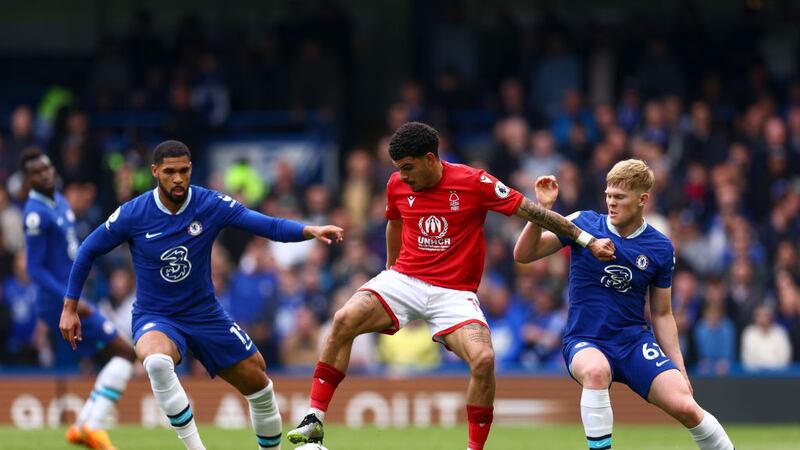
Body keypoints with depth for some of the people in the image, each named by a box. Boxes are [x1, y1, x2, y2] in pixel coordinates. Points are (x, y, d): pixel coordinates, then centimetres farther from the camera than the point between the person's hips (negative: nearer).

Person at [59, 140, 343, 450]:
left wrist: (310, 231, -37)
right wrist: (69, 308, -1)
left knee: (259, 386, 4)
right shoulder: (133, 215, -13)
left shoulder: (211, 205, -11)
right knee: (156, 360, -38)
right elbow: (88, 251, 0)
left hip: (205, 315, 3)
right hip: (154, 318, -3)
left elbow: (269, 226, -19)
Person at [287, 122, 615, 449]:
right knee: (344, 321, -24)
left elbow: (532, 212, -8)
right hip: (404, 280, 3)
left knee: (484, 360, -26)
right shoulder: (397, 185, 1)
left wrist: (588, 241, -8)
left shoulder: (474, 183, -11)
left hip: (453, 293, -2)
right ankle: (314, 419, -18)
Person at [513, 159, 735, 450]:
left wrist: (679, 369, 4)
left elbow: (662, 315, 10)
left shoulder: (660, 249, 2)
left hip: (635, 341, 2)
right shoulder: (583, 224, -3)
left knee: (685, 407, -19)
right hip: (585, 343, -2)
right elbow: (523, 255, -5)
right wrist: (542, 209, -19)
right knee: (596, 371, -39)